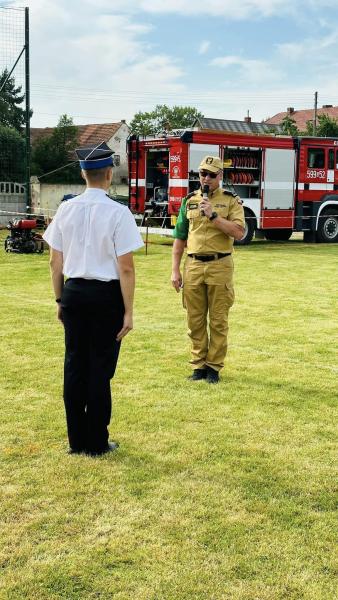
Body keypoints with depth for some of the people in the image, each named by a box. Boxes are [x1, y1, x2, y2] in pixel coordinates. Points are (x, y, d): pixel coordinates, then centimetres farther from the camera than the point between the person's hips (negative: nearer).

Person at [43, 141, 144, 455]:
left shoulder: (66, 209, 2)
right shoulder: (118, 213, -12)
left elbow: (55, 261, 6)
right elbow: (125, 268, -13)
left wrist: (60, 300, 16)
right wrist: (128, 312, -7)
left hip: (73, 293, 4)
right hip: (106, 295, -4)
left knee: (74, 366, 12)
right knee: (100, 368, 6)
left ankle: (77, 440, 23)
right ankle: (96, 443, 17)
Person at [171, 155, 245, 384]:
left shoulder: (231, 200, 2)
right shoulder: (190, 200, 10)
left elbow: (239, 232, -12)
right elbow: (180, 237, 10)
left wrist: (213, 216, -18)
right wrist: (175, 270, 5)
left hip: (220, 266, -3)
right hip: (193, 265, 3)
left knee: (218, 321, 3)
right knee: (195, 320, 7)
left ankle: (214, 367, 13)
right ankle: (199, 365, 18)